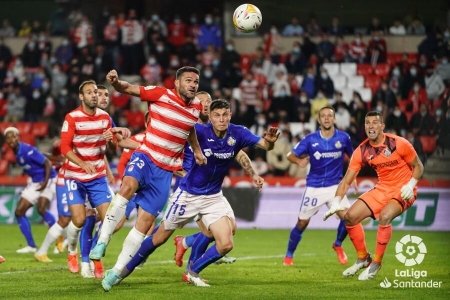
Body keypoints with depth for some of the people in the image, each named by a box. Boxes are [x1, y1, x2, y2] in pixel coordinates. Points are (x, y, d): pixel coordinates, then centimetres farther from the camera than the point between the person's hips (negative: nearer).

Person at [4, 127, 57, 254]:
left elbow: (47, 163, -19)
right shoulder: (17, 153, 3)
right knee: (19, 212, 3)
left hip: (48, 180, -9)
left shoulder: (27, 150, -21)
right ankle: (31, 246, 9)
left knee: (41, 209, -27)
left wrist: (45, 181, -28)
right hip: (35, 182, 9)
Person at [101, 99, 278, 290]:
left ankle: (193, 272, 15)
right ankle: (122, 271, 24)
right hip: (188, 194, -3)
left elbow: (264, 145, -17)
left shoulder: (237, 134, -13)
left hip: (213, 197, 3)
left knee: (226, 244, -10)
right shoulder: (200, 131, -23)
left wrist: (269, 141, -42)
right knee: (159, 238, 6)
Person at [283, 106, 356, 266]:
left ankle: (338, 245, 13)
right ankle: (289, 256, 20)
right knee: (302, 222, 2)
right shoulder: (310, 139, -7)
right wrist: (299, 160, -28)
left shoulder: (343, 138, -3)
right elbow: (290, 155, -6)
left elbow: (352, 156, 14)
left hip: (335, 186, 1)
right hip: (314, 187, -1)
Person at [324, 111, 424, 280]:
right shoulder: (362, 151, -7)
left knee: (385, 216, -33)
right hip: (382, 189, 6)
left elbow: (418, 166, -5)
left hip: (403, 191, -5)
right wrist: (336, 203, -17)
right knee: (351, 216, -4)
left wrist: (410, 185, -23)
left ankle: (376, 263, -16)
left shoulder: (398, 144, -18)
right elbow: (347, 180, -4)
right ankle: (363, 258, 18)